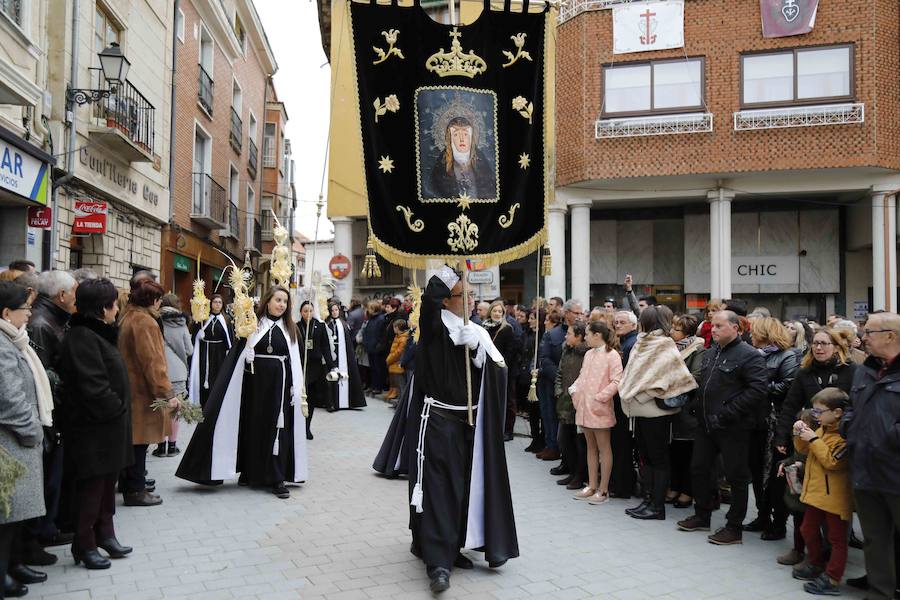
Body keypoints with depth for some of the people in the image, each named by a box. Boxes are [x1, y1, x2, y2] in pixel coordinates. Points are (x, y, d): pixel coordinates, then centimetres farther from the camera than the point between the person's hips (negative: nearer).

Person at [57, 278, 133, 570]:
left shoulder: (97, 333, 12)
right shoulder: (81, 338, -19)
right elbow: (93, 387, -25)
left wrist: (119, 411, 8)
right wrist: (118, 410, -14)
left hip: (109, 425, 10)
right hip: (94, 428, -9)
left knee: (107, 481, 17)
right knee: (92, 485, 2)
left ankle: (105, 533, 30)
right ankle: (84, 545, 15)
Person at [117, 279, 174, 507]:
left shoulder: (127, 317, 11)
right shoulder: (145, 322, -18)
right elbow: (152, 362, -22)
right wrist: (167, 393, -20)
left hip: (129, 388, 9)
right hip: (142, 391, -9)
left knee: (134, 439, 18)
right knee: (140, 440, -1)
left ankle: (129, 483, 28)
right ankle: (135, 490, 7)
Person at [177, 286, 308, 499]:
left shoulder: (291, 330, 5)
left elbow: (297, 362, 5)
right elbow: (237, 354, -1)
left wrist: (300, 392, 1)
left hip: (280, 386, 1)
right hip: (253, 384, 0)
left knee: (278, 429, 1)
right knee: (251, 427, 9)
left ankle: (276, 479, 6)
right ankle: (249, 472, 26)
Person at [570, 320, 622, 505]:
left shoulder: (612, 355, -10)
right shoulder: (588, 354, 11)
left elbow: (616, 382, -16)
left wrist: (600, 397, -19)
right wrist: (575, 389, 3)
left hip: (600, 409, -8)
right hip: (585, 407, 8)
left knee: (604, 449, 3)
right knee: (591, 447, 14)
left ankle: (603, 490, 9)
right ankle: (592, 486, 23)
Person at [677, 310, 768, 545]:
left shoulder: (749, 356, -13)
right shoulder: (711, 354, 14)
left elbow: (758, 390, -22)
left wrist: (726, 414, -21)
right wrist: (700, 409, 11)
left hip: (733, 428, -8)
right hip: (707, 424, 9)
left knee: (736, 476, 4)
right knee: (699, 469, 15)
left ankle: (734, 528, 15)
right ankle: (702, 516, 31)